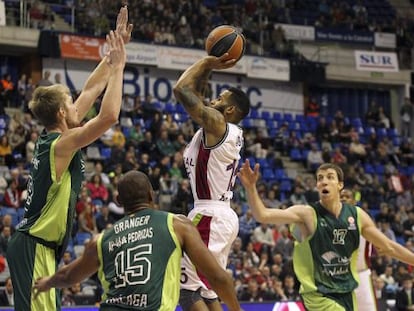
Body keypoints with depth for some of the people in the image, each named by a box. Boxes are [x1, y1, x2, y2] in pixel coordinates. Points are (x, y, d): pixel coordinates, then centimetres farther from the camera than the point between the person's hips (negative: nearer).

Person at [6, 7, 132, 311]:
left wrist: (115, 47, 16)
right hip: (35, 247, -10)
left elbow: (92, 89, 16)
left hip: (35, 245, 10)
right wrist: (118, 66, -17)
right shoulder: (61, 144, -15)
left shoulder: (52, 137, 10)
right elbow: (109, 116, -27)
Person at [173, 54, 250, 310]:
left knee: (187, 287, -10)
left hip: (210, 217, -10)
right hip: (219, 216, 10)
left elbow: (182, 90, -15)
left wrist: (208, 62, -4)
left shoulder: (216, 123, -11)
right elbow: (195, 95, 23)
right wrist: (209, 66, 16)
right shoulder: (230, 132, 14)